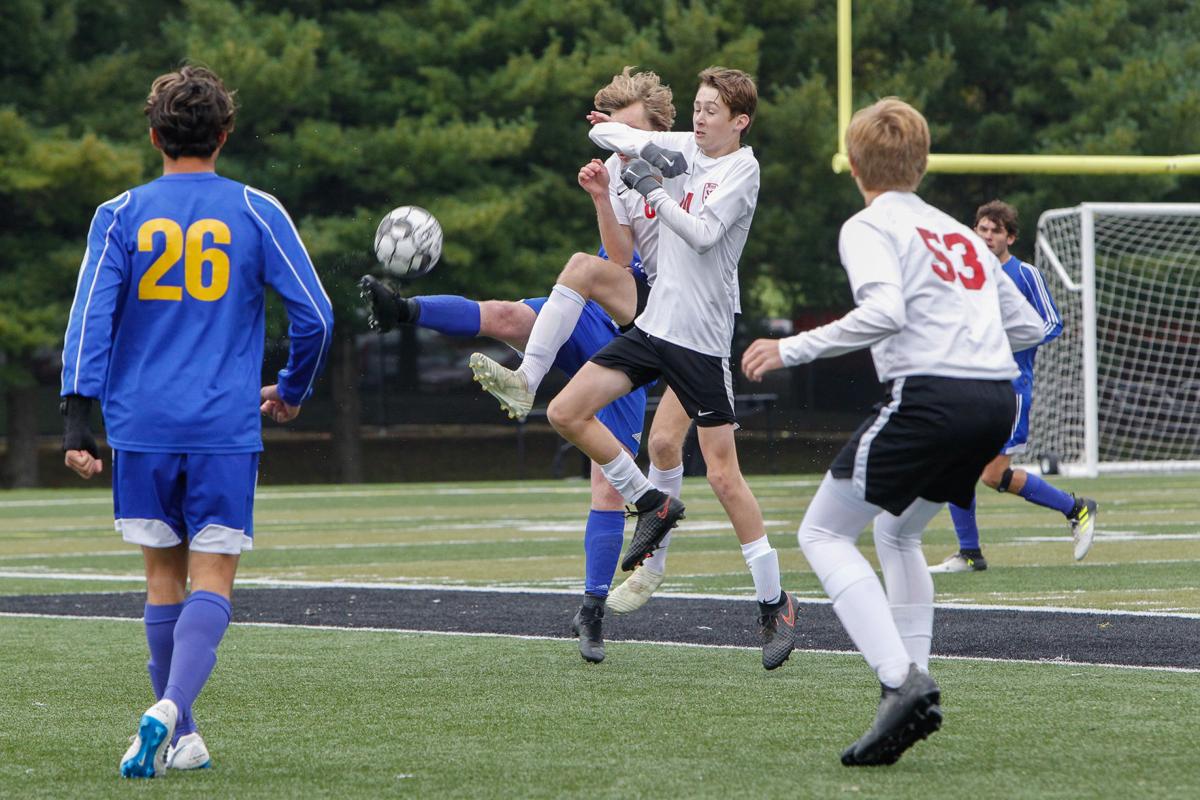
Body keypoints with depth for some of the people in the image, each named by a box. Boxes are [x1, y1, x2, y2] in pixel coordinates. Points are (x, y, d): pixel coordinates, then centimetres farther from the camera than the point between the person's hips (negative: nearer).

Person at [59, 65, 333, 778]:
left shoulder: (121, 216, 4)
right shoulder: (255, 212, 2)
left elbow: (90, 317, -5)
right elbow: (315, 315, 1)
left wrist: (79, 417, -7)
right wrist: (292, 391, 18)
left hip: (142, 426, 2)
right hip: (226, 429, -2)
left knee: (164, 577, 13)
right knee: (212, 581, -4)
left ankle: (181, 738, 16)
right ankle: (170, 711, -26)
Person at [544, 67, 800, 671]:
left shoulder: (742, 168, -10)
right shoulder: (682, 148, 8)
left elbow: (703, 233, -23)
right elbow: (602, 130, 11)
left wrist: (652, 188, -19)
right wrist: (645, 147, -7)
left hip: (702, 338, -7)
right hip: (655, 322, 7)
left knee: (723, 475, -8)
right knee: (567, 412, -3)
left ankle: (775, 605, 1)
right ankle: (653, 506, 14)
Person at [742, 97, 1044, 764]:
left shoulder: (870, 228, 3)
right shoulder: (961, 233, 24)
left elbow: (885, 312, -16)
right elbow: (1027, 325, 25)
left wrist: (793, 350, -10)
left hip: (931, 396, -7)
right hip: (999, 399, 7)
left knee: (824, 534, 2)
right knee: (897, 534, 28)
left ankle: (901, 683, -16)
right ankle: (916, 686, 17)